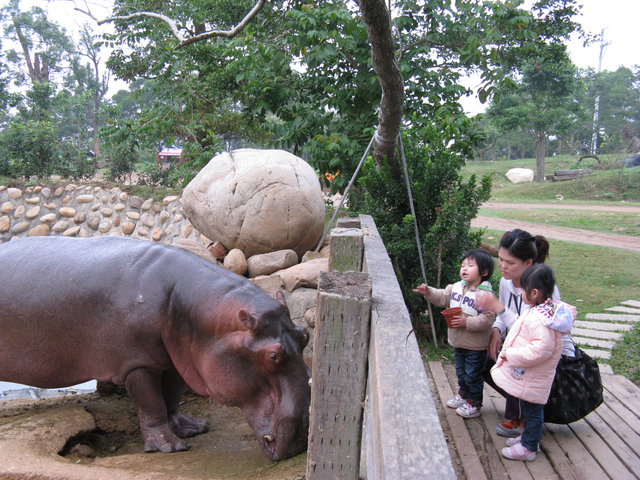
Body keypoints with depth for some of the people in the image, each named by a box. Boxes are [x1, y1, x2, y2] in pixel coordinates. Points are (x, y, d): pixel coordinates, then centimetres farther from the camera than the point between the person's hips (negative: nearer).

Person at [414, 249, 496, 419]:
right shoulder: (456, 287, 0)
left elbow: (487, 319, -27)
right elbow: (442, 297, 10)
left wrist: (467, 322, -32)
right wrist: (428, 292, -6)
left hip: (475, 346, -8)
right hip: (459, 342, 8)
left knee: (473, 375, 7)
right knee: (461, 371, 25)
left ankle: (474, 403, 23)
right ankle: (463, 395, 44)